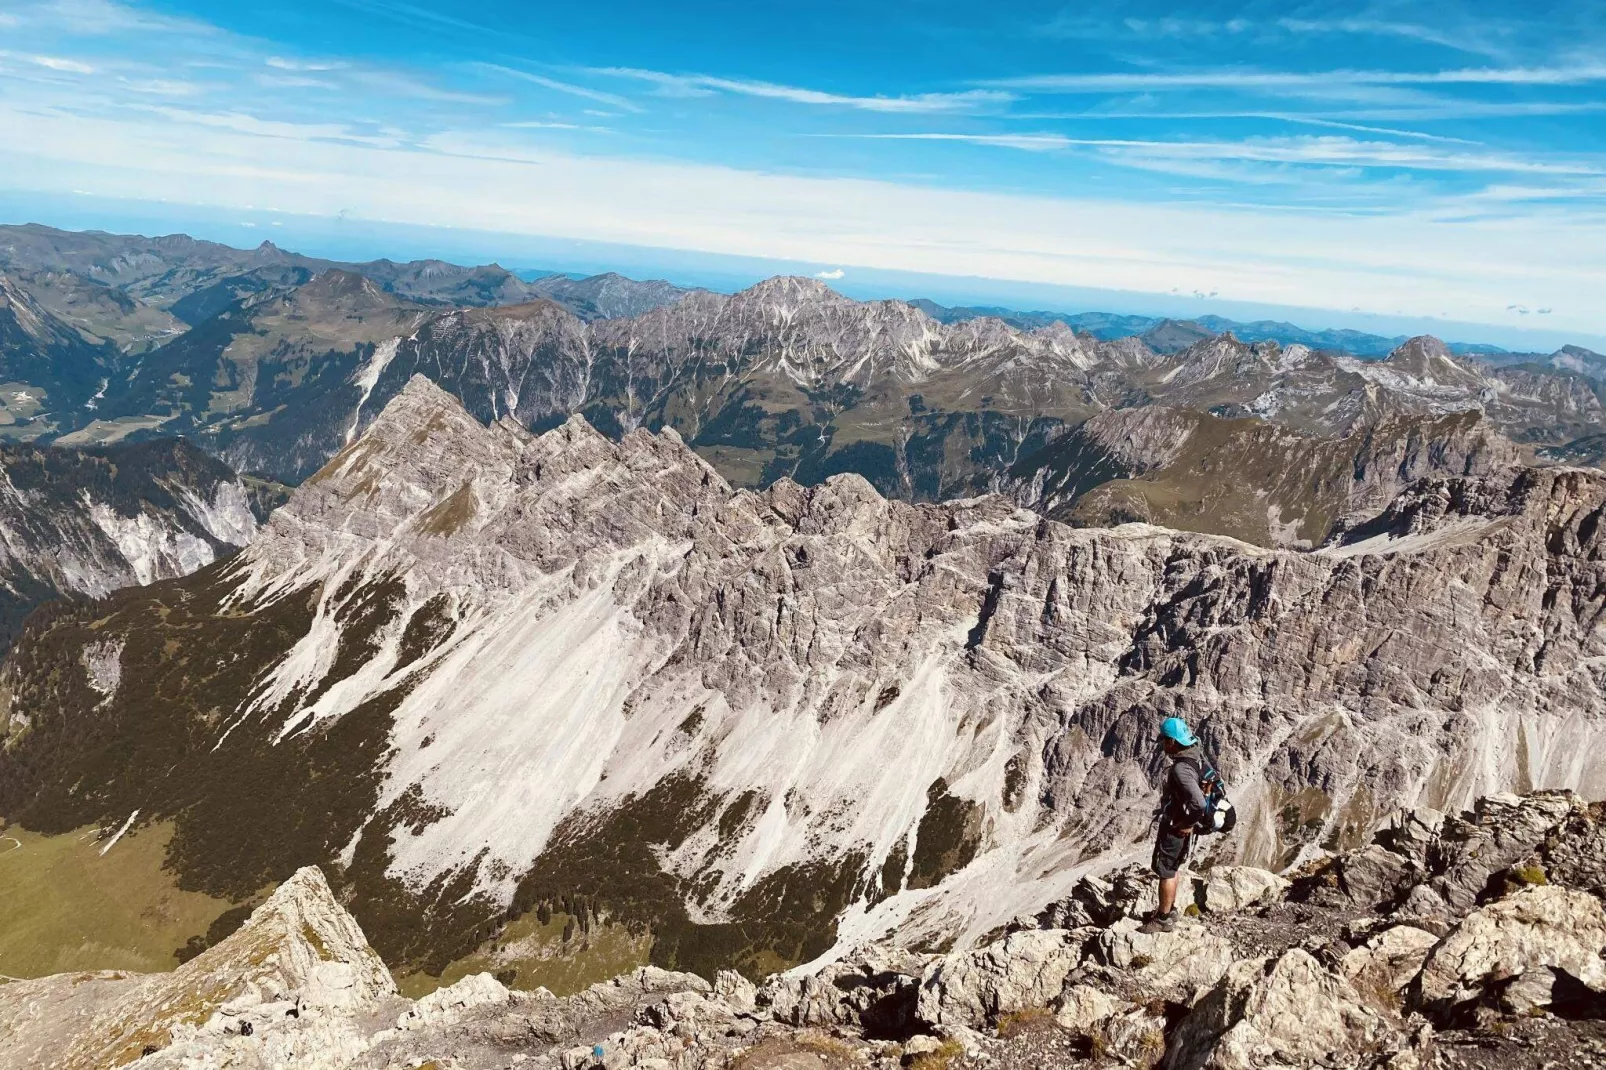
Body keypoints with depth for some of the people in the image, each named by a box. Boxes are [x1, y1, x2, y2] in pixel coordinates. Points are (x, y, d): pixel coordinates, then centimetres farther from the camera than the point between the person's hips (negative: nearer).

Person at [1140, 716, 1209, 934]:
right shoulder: (1191, 759, 1)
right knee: (1171, 869, 22)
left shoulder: (1181, 769, -30)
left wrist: (1187, 824, -21)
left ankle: (1164, 919, 14)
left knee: (1165, 871, 3)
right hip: (1175, 823, 10)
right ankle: (1169, 910, 36)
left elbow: (1199, 804, -38)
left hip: (1175, 827, -10)